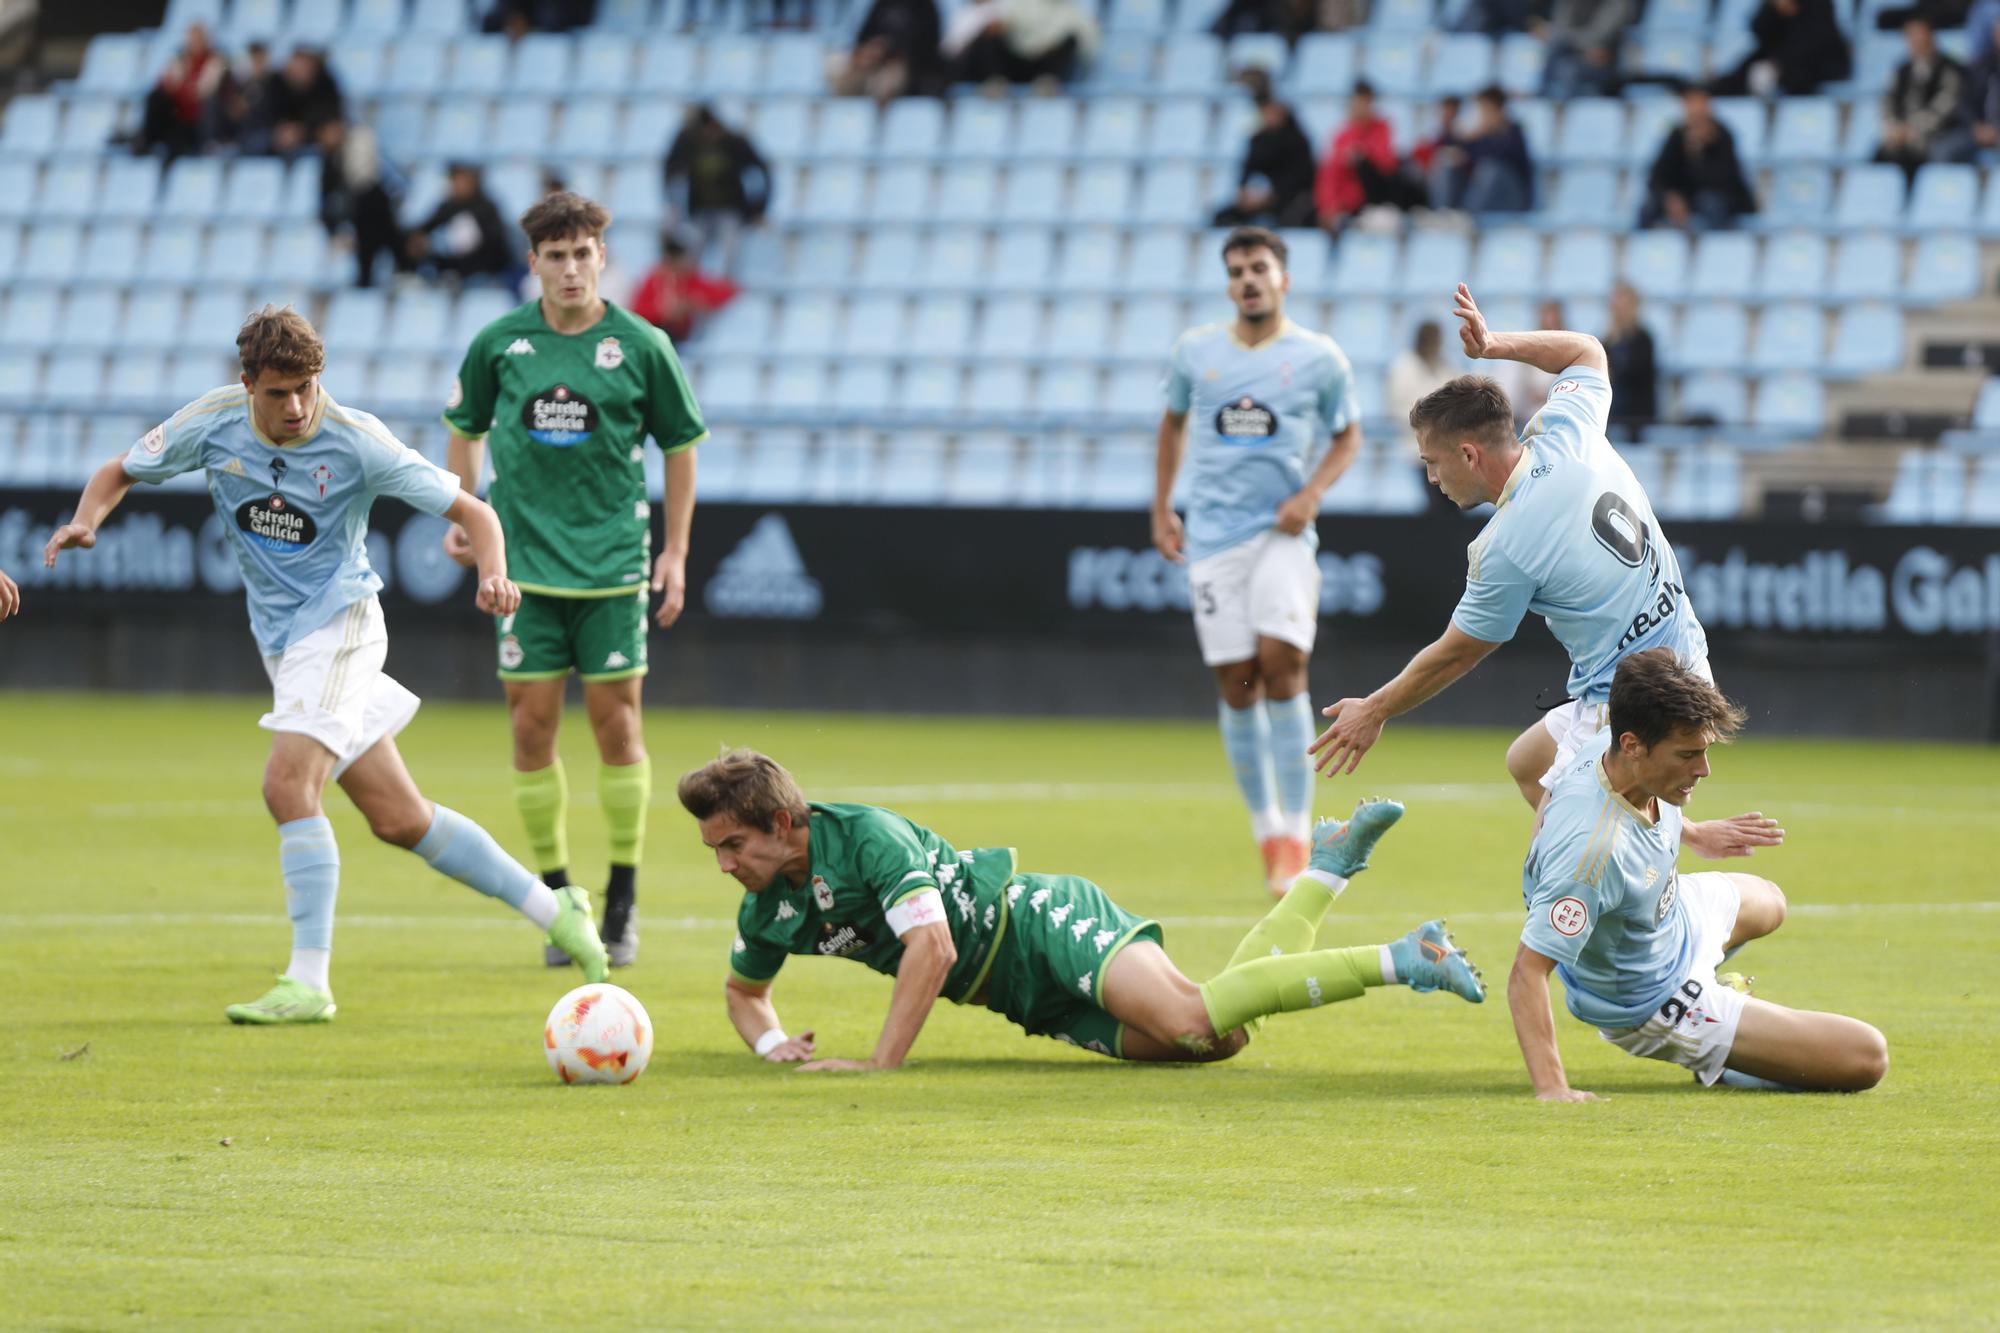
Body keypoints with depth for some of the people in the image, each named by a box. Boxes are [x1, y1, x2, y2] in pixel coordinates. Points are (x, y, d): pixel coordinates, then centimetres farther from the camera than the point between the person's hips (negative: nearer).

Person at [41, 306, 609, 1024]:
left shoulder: (355, 441, -17)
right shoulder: (213, 421, -6)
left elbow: (471, 511, -13)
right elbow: (119, 473, 8)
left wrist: (492, 575, -33)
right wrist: (85, 521, -14)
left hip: (338, 622, -5)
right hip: (280, 636, 5)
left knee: (288, 783, -23)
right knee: (398, 818, 6)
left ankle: (308, 983, -19)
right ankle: (552, 908, 20)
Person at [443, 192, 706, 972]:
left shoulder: (642, 347, -3)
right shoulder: (499, 344, 1)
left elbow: (679, 446, 7)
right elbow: (466, 428, 17)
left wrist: (675, 551, 4)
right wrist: (462, 514, 5)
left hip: (612, 563, -1)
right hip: (524, 561, 1)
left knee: (616, 723, -1)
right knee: (532, 725, -1)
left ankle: (623, 905, 10)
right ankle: (556, 899, 10)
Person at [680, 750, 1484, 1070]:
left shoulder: (865, 836, -22)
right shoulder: (770, 911, 4)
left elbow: (931, 945, -32)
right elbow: (744, 991, 22)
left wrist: (882, 1063, -32)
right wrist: (770, 1043, -2)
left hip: (1041, 921, -7)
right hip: (1042, 1006, 7)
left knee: (1190, 1018, -31)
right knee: (1215, 1039, -1)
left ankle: (1401, 960, -21)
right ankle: (1325, 878, 19)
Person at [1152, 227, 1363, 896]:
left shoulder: (1319, 358, 1)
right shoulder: (1195, 351, 7)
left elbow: (1348, 436, 11)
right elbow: (1174, 421, 22)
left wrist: (1312, 492, -6)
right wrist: (1161, 507, 18)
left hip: (1283, 533, -2)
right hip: (1212, 535, 2)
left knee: (1281, 664, -17)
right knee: (1236, 685, 0)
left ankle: (1295, 835, -12)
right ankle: (1267, 833, 13)